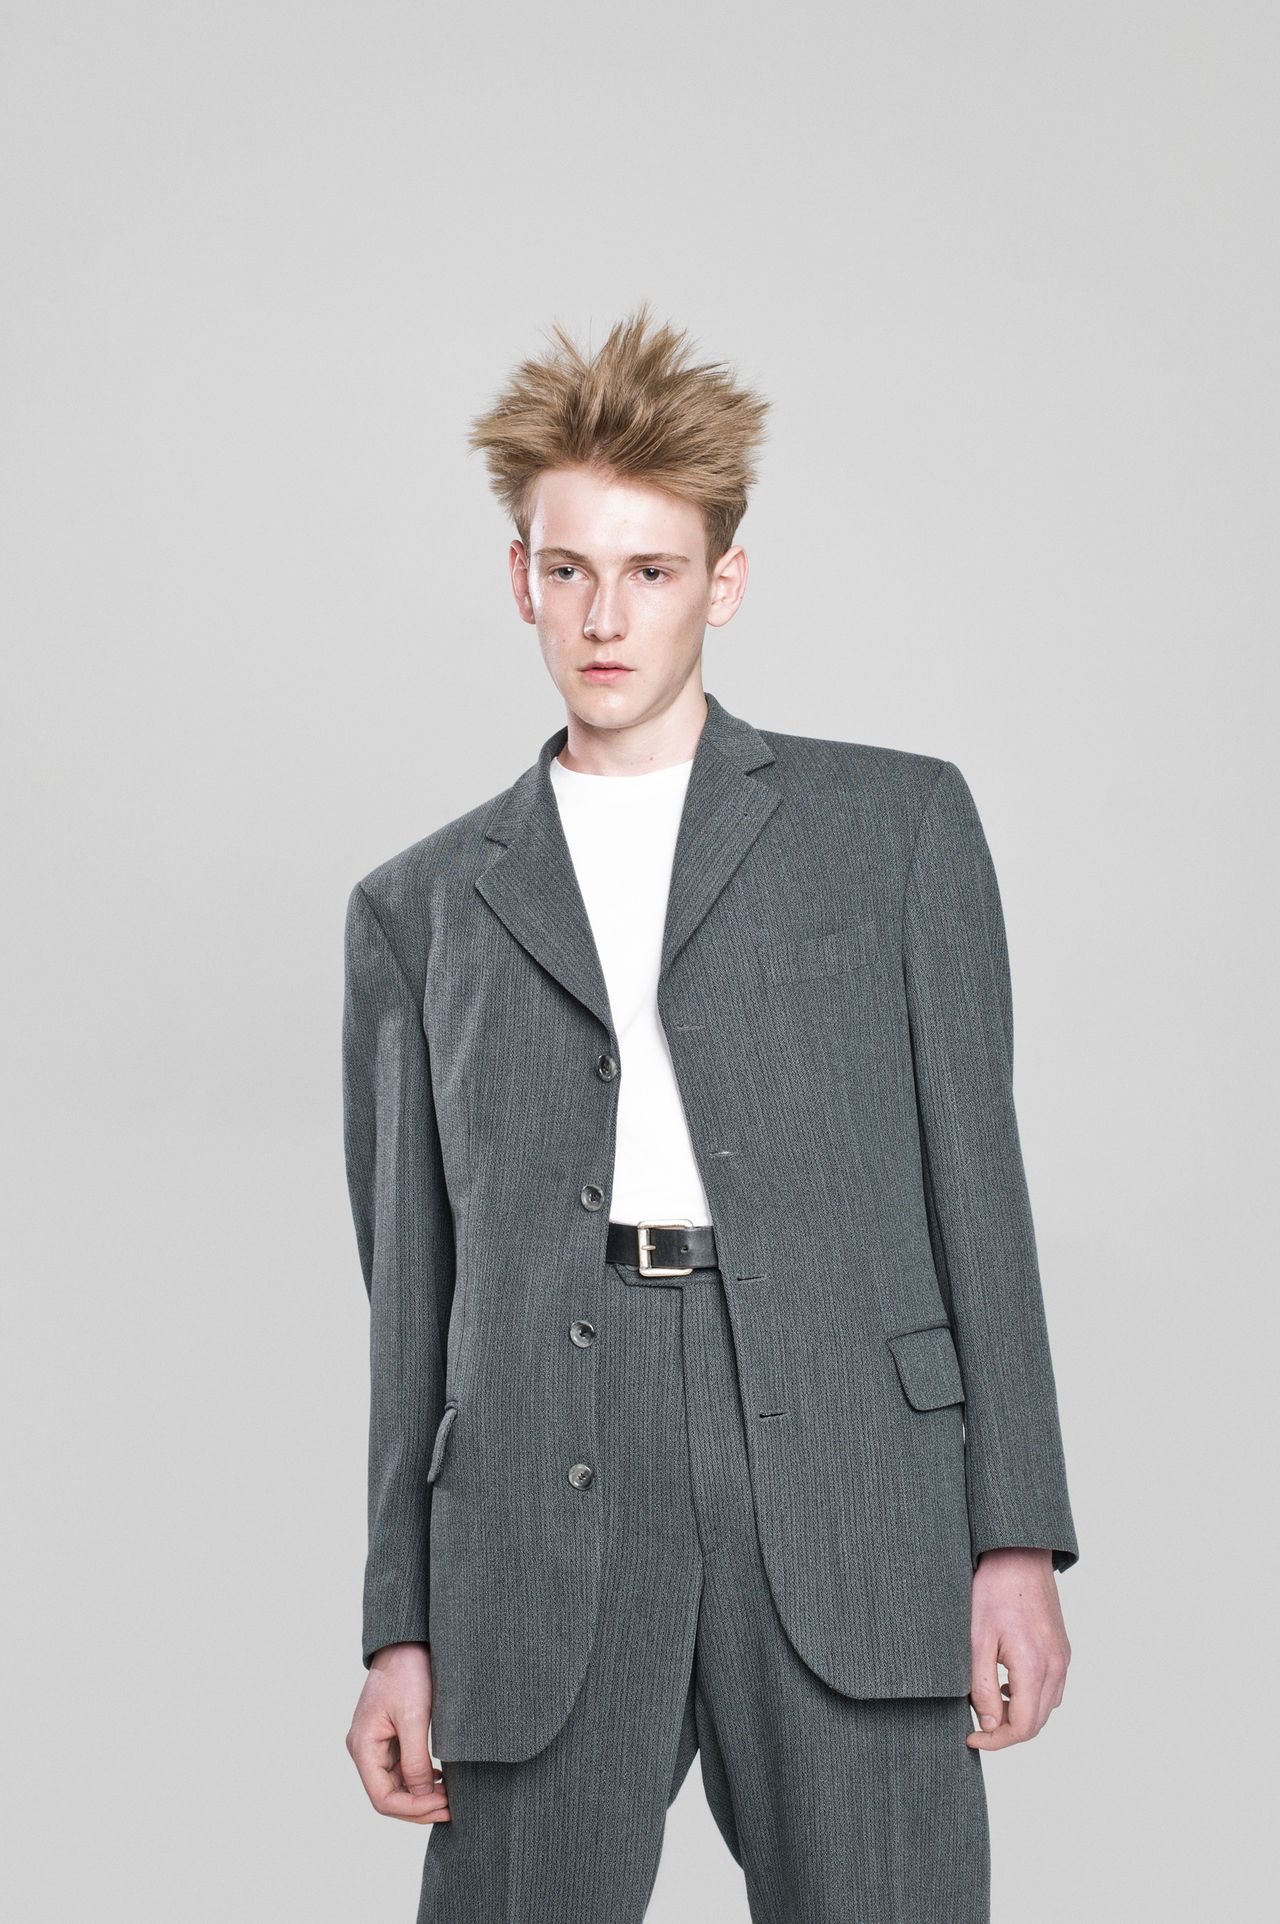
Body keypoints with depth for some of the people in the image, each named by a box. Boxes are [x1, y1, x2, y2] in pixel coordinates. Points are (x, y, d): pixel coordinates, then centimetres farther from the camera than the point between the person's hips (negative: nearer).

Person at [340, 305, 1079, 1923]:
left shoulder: (898, 824, 13)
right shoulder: (417, 910, 18)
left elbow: (975, 1181, 8)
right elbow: (412, 1291, 15)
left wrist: (1019, 1540, 0)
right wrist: (401, 1629, 9)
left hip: (849, 1500, -1)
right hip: (542, 1517, 1)